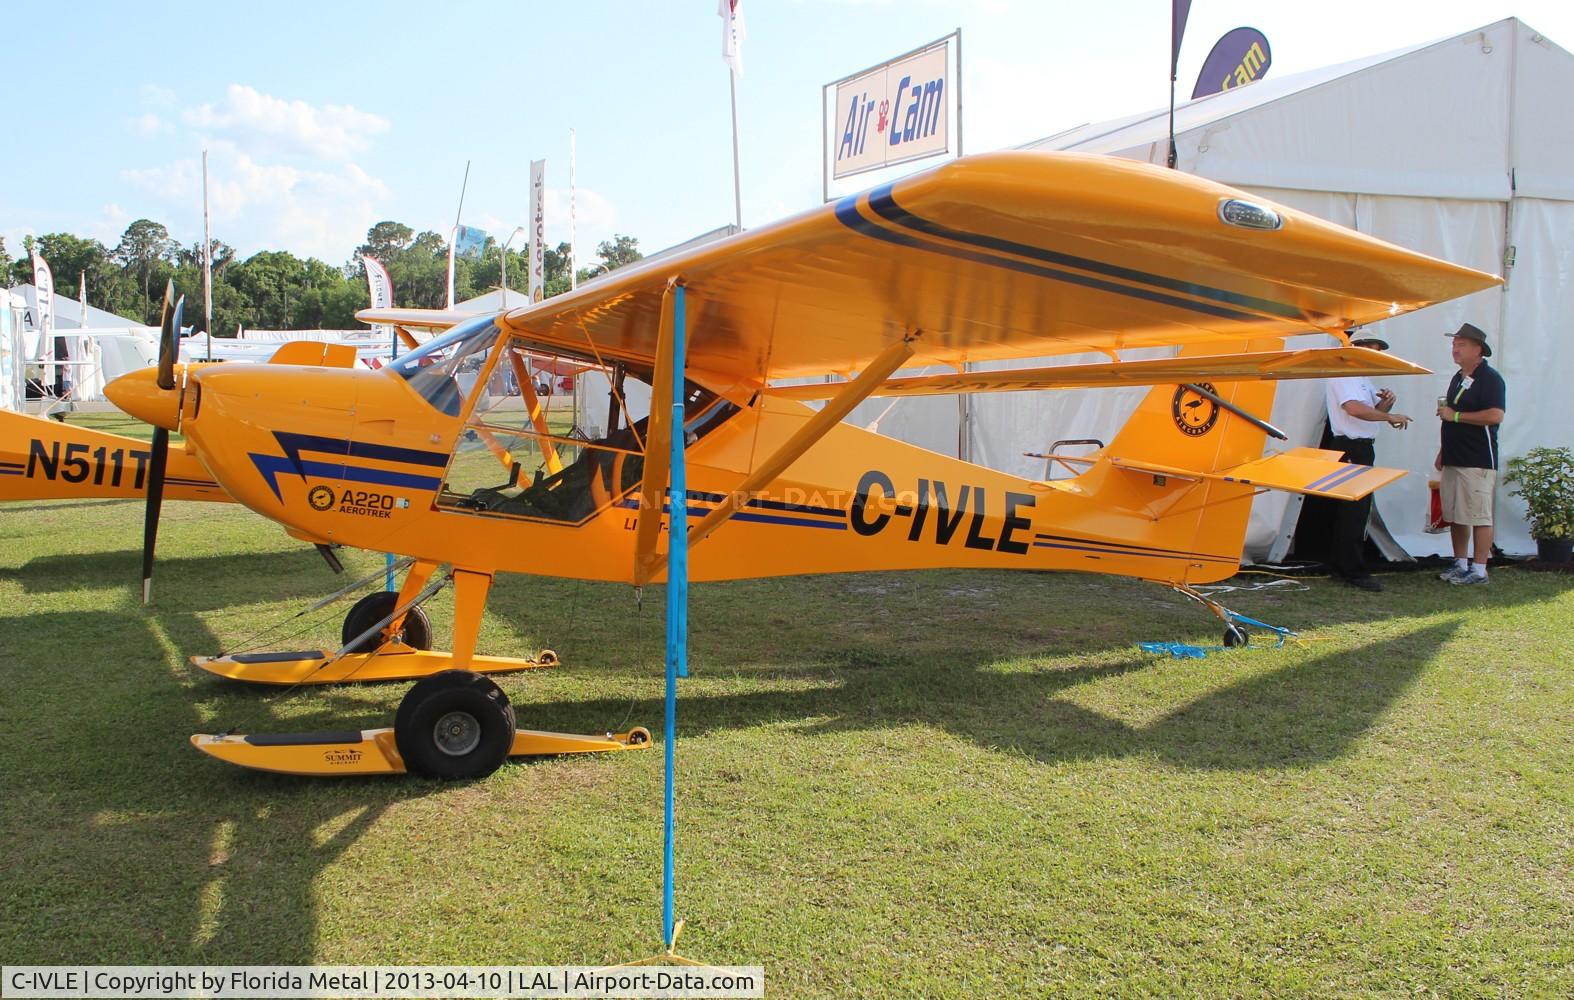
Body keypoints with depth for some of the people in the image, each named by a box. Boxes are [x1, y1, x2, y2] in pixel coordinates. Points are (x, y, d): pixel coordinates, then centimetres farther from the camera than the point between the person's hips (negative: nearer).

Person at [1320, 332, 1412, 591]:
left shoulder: (1362, 378, 22)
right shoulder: (1343, 375, -12)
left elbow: (1375, 410, 23)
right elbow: (1354, 408, -27)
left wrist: (1386, 402, 1)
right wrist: (1390, 417, -24)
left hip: (1362, 448, 11)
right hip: (1349, 448, -11)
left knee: (1353, 509, 14)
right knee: (1355, 510, -10)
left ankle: (1340, 562, 22)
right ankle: (1354, 571, -7)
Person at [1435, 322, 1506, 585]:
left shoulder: (1490, 378, -9)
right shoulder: (1458, 378, 18)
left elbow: (1495, 415, -23)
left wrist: (1455, 415, -17)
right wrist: (1442, 453, 22)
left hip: (1478, 462, -9)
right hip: (1454, 459, 9)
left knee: (1479, 516, -5)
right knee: (1455, 516, 11)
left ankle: (1479, 570, -1)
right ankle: (1460, 564, 19)